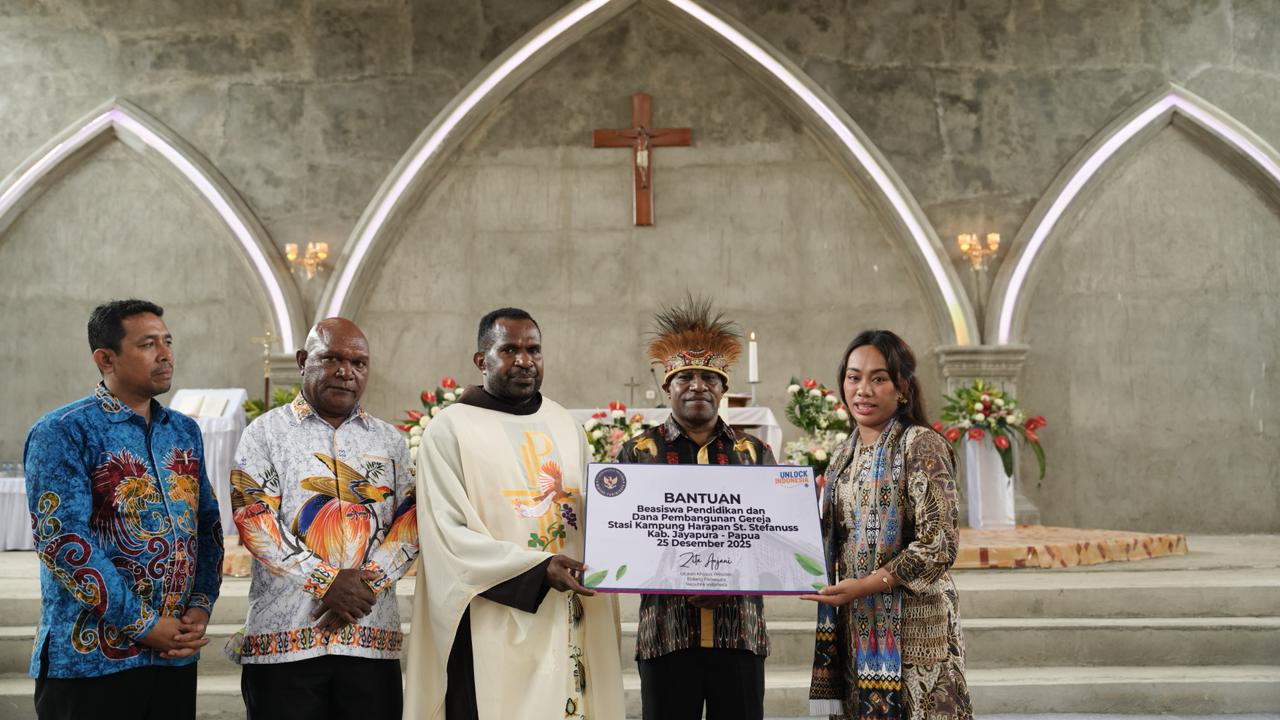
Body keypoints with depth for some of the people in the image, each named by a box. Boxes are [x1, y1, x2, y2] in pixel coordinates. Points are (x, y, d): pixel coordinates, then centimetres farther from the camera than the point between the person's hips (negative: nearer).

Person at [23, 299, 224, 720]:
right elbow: (62, 541, -16)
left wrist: (201, 606, -3)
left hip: (176, 655, 6)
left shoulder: (185, 431, 12)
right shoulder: (64, 433, -8)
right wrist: (143, 626, -16)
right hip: (90, 660, -6)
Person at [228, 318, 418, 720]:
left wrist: (367, 584, -10)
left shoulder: (389, 441, 15)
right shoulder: (266, 433, 6)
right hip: (284, 633, -2)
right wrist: (326, 582, -13)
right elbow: (254, 520, -5)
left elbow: (410, 520, 6)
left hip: (372, 635, 3)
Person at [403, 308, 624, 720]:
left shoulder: (566, 427, 14)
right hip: (493, 632, -5)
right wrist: (539, 569, -21)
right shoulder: (450, 430, -4)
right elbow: (449, 534, -11)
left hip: (570, 625, 5)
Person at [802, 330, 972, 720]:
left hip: (912, 626, -6)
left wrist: (864, 586, -20)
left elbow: (938, 545, -15)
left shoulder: (921, 446, -9)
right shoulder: (843, 458, 13)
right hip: (856, 626, 6)